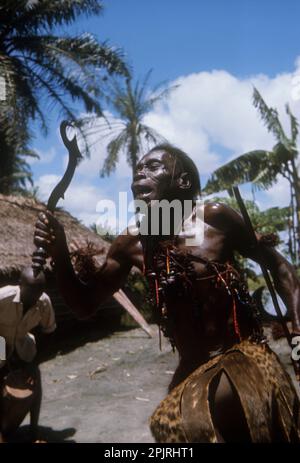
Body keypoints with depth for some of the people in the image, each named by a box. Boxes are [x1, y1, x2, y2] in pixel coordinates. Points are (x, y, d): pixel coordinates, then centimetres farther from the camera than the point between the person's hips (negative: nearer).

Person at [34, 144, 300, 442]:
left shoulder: (214, 217, -12)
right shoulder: (131, 244, -1)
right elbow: (85, 306, 6)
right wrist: (59, 255, -11)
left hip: (244, 359, -4)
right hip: (190, 373, 5)